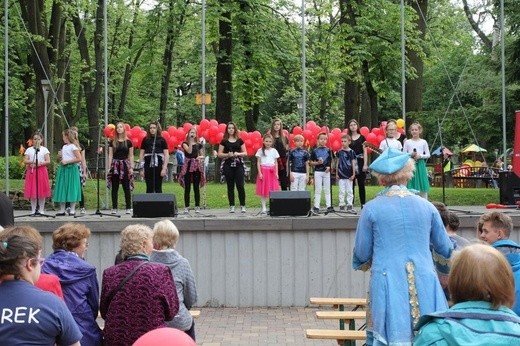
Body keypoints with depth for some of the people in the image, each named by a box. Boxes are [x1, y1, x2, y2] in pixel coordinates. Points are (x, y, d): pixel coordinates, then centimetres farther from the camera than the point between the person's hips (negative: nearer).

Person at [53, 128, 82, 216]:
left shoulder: (73, 146, -7)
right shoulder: (63, 147, 16)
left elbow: (79, 159, -16)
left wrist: (67, 161, -16)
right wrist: (59, 157, 3)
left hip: (71, 169, -8)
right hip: (63, 169, 8)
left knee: (71, 189, -4)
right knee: (62, 189, 5)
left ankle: (72, 210, 1)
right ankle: (62, 210, 8)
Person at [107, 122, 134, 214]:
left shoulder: (128, 142, 6)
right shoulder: (113, 142, 8)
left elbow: (131, 156, 6)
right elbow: (110, 155, 6)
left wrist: (131, 167, -3)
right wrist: (109, 167, -3)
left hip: (125, 165, -1)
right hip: (115, 165, 1)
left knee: (126, 187, -2)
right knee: (114, 188, 1)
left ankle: (128, 208, 2)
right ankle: (114, 208, 4)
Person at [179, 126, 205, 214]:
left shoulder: (199, 145, 12)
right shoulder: (185, 143, 4)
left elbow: (202, 156, 17)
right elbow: (189, 151, -14)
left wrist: (200, 157, -5)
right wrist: (191, 141, -13)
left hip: (197, 165, 2)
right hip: (188, 165, -2)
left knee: (196, 187, 2)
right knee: (187, 188, -3)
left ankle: (197, 206, 5)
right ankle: (186, 207, 0)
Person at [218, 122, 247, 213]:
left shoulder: (240, 140, 9)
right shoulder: (224, 141, 6)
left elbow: (245, 153, 9)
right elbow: (219, 154, 4)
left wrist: (238, 154, -10)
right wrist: (227, 155, -13)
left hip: (238, 165, 0)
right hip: (228, 165, 0)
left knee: (240, 185, -8)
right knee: (230, 186, 3)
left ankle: (243, 205, -2)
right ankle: (232, 206, 7)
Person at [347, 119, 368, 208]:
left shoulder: (362, 137, 6)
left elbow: (365, 152, 4)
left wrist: (365, 164, -5)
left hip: (360, 162, -1)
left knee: (361, 184, 0)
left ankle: (363, 204, 4)